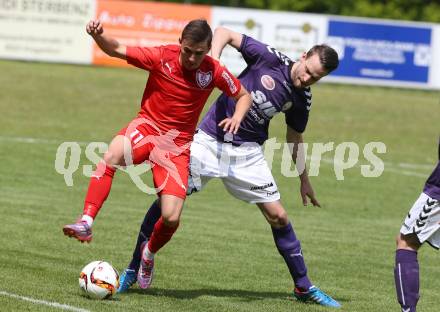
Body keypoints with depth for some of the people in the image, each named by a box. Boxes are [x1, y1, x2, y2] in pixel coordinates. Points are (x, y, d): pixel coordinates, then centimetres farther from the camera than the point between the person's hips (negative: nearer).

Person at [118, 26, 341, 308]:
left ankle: (304, 286, 14)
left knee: (278, 216, -2)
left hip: (248, 153, 3)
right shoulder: (270, 58, -13)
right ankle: (133, 271, 7)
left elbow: (295, 139, 16)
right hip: (210, 140, -3)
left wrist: (304, 181, 20)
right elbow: (224, 33, -8)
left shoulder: (301, 99, -1)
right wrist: (213, 60, -26)